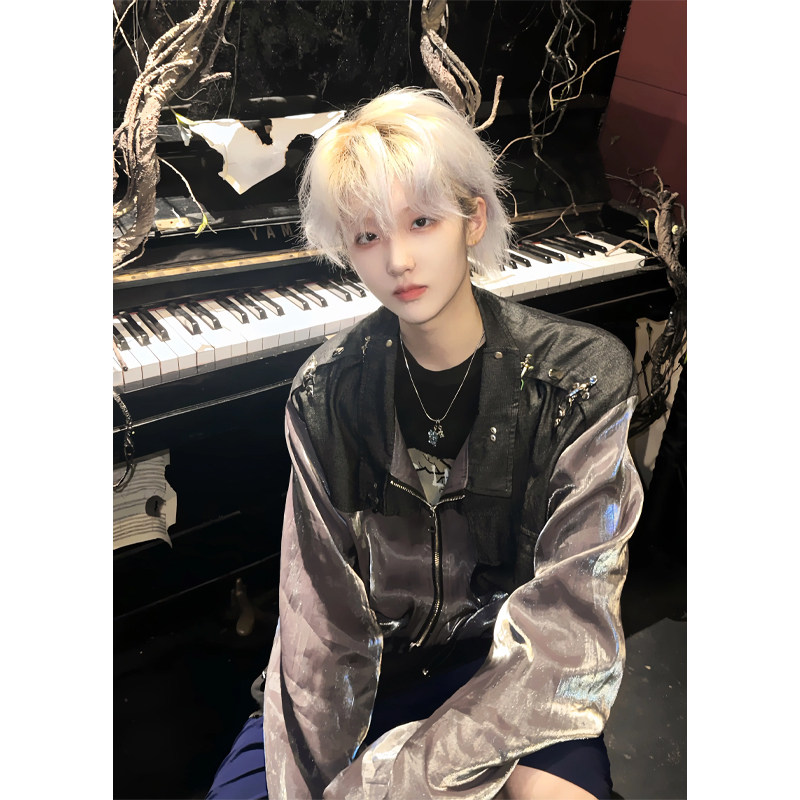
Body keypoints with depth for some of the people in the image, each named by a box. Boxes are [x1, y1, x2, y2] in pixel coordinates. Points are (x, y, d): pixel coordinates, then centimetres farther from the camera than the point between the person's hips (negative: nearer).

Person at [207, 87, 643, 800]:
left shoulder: (582, 376, -16)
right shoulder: (325, 395, -7)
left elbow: (564, 634, -20)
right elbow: (321, 615, -9)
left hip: (504, 672, -1)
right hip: (372, 661, 2)